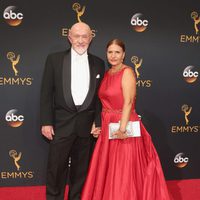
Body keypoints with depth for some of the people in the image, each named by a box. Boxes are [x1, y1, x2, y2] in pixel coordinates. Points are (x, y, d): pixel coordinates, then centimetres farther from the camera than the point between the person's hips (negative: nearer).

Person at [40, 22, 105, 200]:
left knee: (81, 169, 12)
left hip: (87, 125, 2)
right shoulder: (54, 59, 0)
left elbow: (100, 95, 7)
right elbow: (47, 93, -2)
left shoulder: (98, 64, 6)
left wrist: (98, 122, 0)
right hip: (61, 123, -2)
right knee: (56, 168, 4)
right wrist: (46, 122, -7)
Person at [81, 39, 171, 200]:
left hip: (122, 127, -7)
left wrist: (122, 127, -27)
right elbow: (105, 101, 12)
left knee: (123, 171, 1)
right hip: (107, 127, 7)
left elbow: (128, 102, -20)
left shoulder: (127, 72, -11)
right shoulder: (107, 74, 12)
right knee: (106, 170, 15)